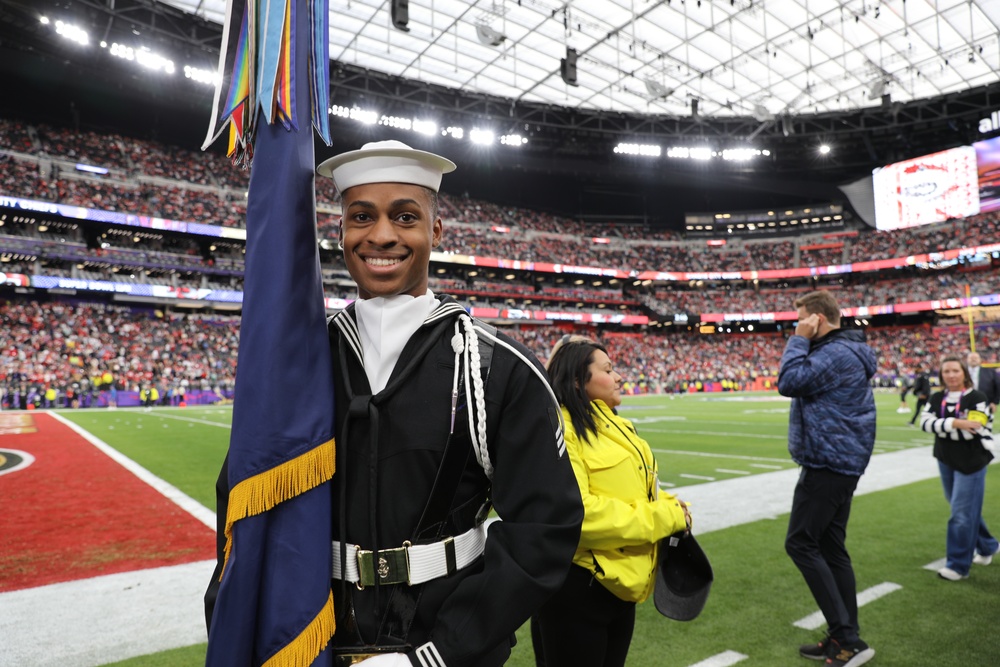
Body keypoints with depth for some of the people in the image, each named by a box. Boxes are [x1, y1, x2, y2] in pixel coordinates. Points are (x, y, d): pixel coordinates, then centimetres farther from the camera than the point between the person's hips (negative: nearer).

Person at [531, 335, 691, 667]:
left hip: (619, 580, 9)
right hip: (575, 584, -9)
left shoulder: (616, 426, 11)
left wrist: (672, 508, -2)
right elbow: (575, 512, -28)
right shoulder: (560, 429, -19)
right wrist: (662, 518, -20)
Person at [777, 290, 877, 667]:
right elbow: (801, 383, 20)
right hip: (840, 463, 11)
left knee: (801, 544, -5)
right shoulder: (840, 350, 15)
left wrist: (799, 339, -15)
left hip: (828, 464, -11)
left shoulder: (837, 353, -18)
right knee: (830, 548, 13)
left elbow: (789, 382, -22)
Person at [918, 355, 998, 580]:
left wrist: (940, 427, -15)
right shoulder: (936, 399, 4)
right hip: (946, 461, 6)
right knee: (965, 509, 19)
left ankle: (958, 566, 6)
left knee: (962, 513, -4)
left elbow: (970, 431, -21)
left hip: (971, 462, -6)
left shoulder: (976, 398, -11)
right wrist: (954, 423, -23)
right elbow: (925, 421, -11)